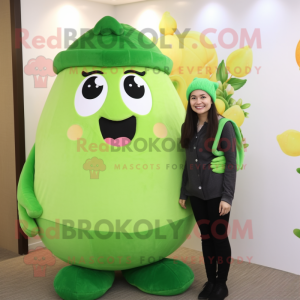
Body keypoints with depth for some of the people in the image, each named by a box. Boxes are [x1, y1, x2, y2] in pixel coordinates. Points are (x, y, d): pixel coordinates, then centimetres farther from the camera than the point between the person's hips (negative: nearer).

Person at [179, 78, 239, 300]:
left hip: (217, 194, -5)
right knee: (206, 237, 14)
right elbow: (188, 162, 11)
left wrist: (227, 197, -15)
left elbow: (231, 163, -11)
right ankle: (210, 281, 28)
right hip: (196, 194, 5)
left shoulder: (223, 125, -9)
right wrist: (183, 192, 11)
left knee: (220, 237, 6)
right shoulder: (189, 127, 7)